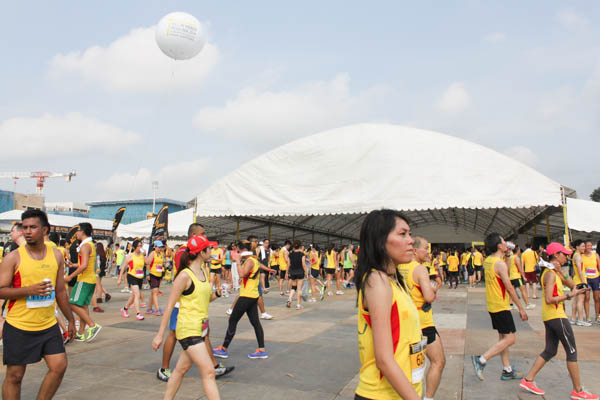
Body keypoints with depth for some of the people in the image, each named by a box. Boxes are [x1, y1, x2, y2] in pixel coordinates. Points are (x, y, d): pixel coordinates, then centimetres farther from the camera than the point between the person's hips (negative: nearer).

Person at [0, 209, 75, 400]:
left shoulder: (56, 255, 3)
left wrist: (70, 319, 14)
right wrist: (29, 289, -24)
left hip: (49, 325, 3)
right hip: (19, 327, -3)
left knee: (59, 366, 0)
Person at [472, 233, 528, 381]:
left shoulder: (487, 261, 7)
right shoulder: (500, 264, -19)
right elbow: (509, 288, -18)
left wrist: (504, 254, 17)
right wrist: (521, 308, -12)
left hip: (492, 306, 9)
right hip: (501, 306, -9)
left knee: (503, 337, 15)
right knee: (509, 339, -4)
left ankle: (507, 371, 22)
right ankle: (481, 360, -8)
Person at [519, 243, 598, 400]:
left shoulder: (554, 272, 15)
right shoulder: (551, 274, -16)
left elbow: (572, 285, 13)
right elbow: (549, 299, -23)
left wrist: (561, 272, 2)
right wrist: (569, 296, -18)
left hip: (549, 317, 10)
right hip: (556, 316, -10)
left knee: (550, 351, 13)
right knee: (572, 351, 0)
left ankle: (528, 380, 14)